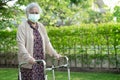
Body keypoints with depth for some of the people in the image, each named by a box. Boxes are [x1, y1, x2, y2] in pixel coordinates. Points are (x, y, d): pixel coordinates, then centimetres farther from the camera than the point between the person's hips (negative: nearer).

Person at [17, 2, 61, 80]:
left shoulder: (41, 27, 13)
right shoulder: (22, 27, -5)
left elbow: (47, 42, 16)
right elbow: (21, 44, -15)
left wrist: (54, 53, 3)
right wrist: (28, 58, -29)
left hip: (40, 61, 5)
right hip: (27, 62, -5)